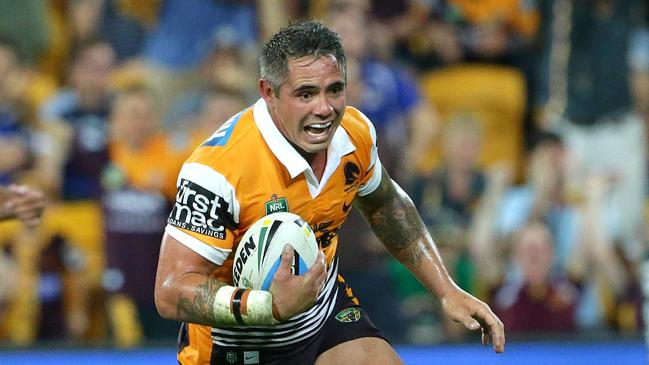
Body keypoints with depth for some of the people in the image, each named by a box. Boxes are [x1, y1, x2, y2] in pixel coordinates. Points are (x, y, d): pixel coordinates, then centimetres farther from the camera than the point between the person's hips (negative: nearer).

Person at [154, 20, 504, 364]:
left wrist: (446, 290, 8)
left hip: (326, 312, 5)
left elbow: (386, 206, 11)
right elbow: (171, 292, -32)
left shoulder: (355, 134, -12)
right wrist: (272, 306, -44)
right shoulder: (219, 168, -32)